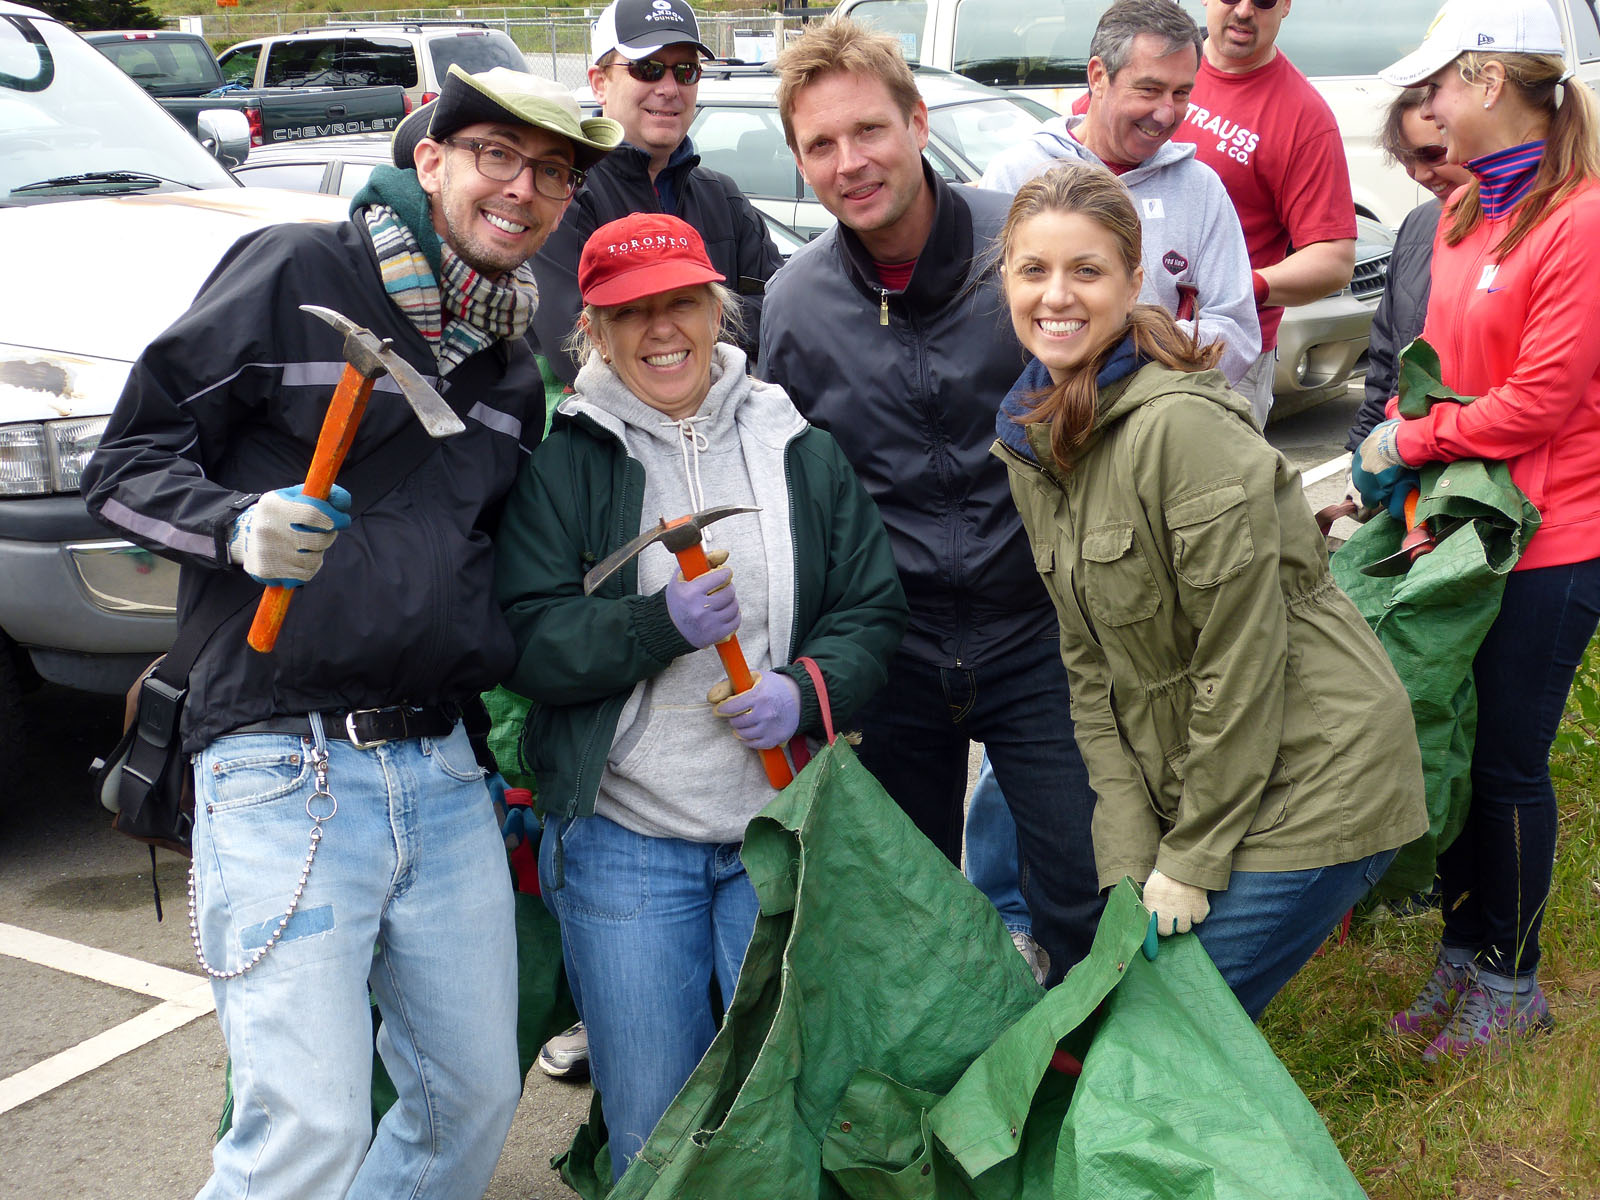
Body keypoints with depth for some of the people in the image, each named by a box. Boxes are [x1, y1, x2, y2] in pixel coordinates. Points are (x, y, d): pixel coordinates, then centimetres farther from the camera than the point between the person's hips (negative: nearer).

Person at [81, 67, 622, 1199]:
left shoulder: (515, 372, 17)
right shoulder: (296, 274, -2)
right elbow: (126, 463, -2)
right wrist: (241, 525, -21)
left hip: (444, 769, 6)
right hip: (283, 765, -6)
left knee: (476, 1096, 12)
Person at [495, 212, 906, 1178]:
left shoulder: (802, 452, 7)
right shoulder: (561, 464, -1)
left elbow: (874, 611, 7)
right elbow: (527, 644, -7)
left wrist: (806, 690, -13)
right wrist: (659, 625, -22)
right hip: (622, 839, -2)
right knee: (650, 1130, 6)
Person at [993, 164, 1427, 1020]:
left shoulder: (1183, 424, -22)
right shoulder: (1029, 442, 3)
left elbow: (1244, 655, -20)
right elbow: (1091, 666, 4)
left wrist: (1192, 859, -13)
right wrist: (1131, 858, -3)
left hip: (1306, 783, -7)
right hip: (1192, 787, 7)